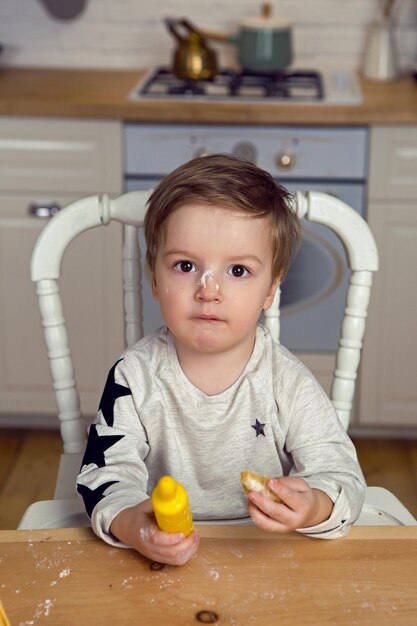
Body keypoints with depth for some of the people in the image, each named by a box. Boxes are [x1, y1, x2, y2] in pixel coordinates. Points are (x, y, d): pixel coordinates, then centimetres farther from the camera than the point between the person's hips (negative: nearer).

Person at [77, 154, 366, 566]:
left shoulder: (289, 384, -8)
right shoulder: (135, 377, -6)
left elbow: (342, 475, -7)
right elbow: (105, 473, -7)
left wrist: (314, 508, -30)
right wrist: (128, 521, -29)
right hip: (161, 561, 0)